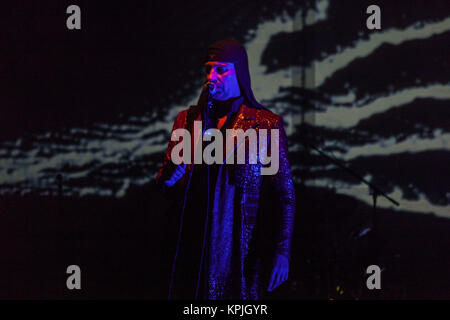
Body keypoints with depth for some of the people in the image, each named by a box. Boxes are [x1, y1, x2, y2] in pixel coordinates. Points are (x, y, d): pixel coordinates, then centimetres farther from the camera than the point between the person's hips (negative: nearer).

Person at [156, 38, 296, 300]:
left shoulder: (268, 125, -1)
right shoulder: (188, 120, 10)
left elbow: (285, 195, -3)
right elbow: (165, 185, 12)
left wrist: (282, 252, -11)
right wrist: (170, 175, -12)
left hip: (243, 250, -3)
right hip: (195, 247, 3)